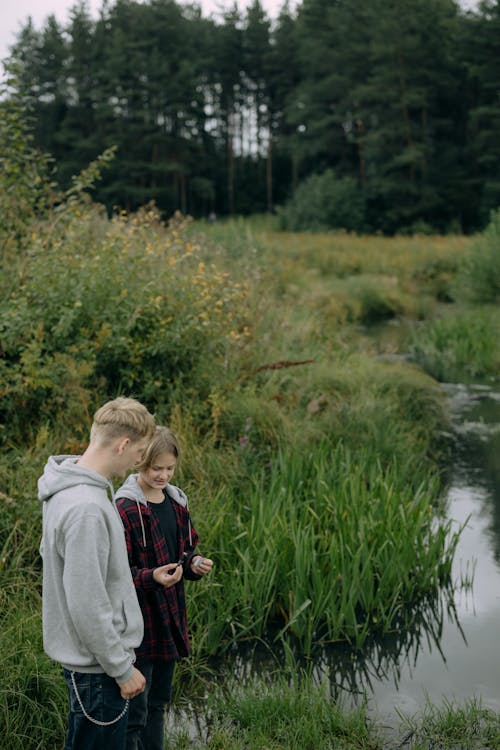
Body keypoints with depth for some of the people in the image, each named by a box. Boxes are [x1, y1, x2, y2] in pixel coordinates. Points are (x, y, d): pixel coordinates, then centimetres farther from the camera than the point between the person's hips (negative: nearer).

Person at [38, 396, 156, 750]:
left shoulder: (70, 489, 4)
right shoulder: (87, 508, -28)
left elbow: (53, 552, 19)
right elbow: (87, 605, -27)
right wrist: (123, 668, -16)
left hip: (86, 655, 10)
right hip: (98, 666, -10)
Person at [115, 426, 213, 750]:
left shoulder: (176, 501, 5)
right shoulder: (125, 508, -16)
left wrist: (194, 563, -6)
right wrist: (150, 577, -31)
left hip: (170, 618, 7)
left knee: (157, 704, 20)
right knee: (135, 712, -1)